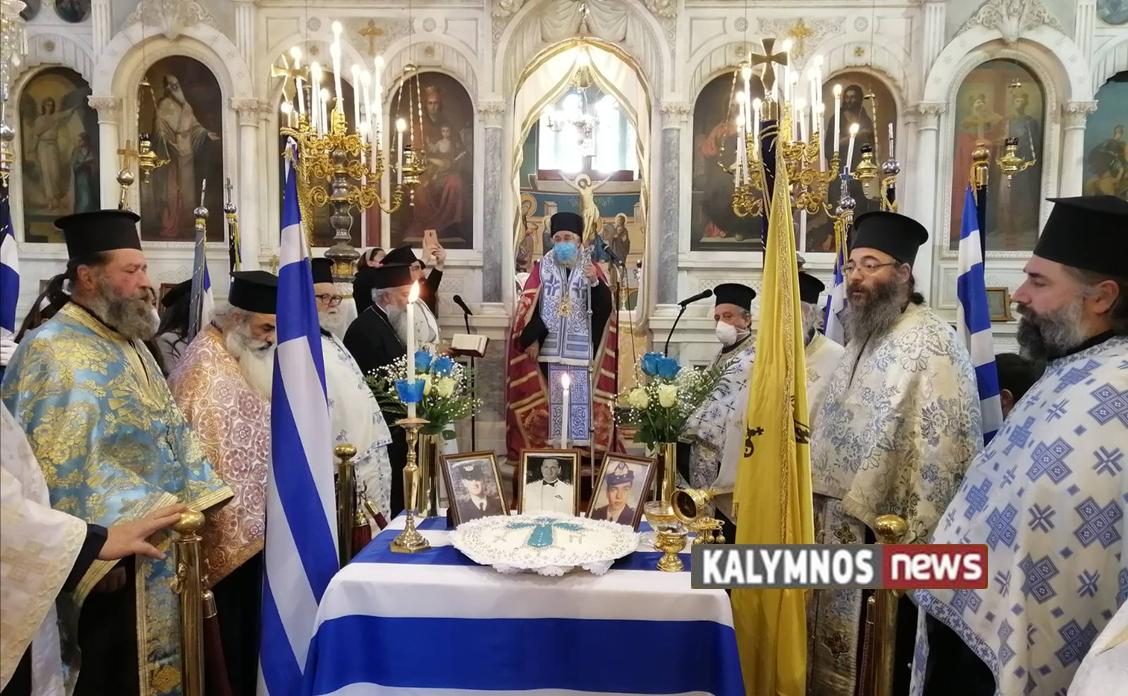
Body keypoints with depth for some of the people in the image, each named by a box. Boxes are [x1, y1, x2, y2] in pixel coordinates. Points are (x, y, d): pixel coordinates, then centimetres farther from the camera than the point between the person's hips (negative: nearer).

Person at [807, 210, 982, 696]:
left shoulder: (931, 343, -16)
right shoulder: (863, 336, 11)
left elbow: (944, 450, -21)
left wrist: (917, 539, -21)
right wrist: (822, 505, 14)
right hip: (843, 526, 8)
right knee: (841, 655, 19)